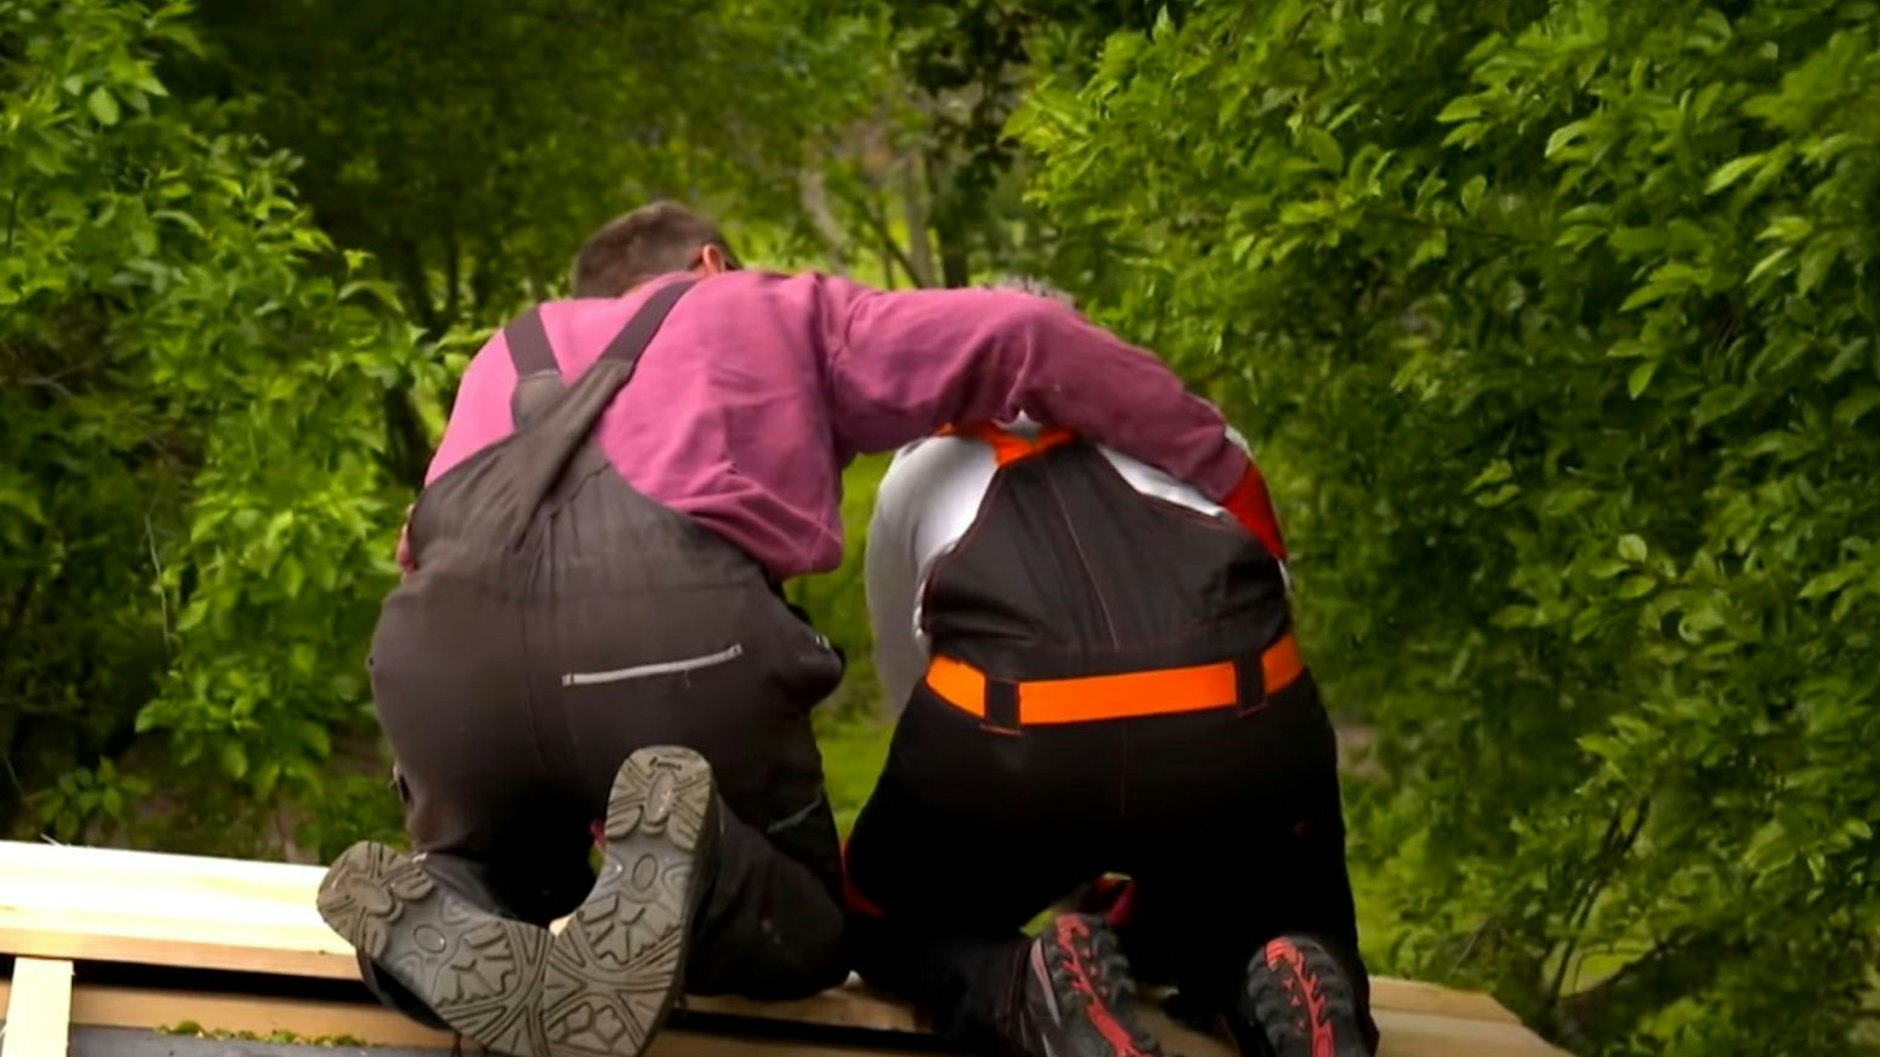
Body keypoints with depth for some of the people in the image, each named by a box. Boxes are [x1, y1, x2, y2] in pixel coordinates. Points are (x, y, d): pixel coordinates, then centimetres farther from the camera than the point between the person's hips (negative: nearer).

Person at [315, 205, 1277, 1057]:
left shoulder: (510, 354, 40)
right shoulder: (780, 309, 32)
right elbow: (1022, 339, 17)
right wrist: (1221, 474, 22)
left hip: (442, 635, 3)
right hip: (671, 618, -3)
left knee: (497, 879, 30)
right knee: (802, 939, 20)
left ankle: (442, 927, -9)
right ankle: (677, 866, -18)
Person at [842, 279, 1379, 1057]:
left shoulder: (919, 471, 33)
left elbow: (909, 685, 39)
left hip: (1008, 737, -1)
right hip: (1241, 725, 1)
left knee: (887, 929, 27)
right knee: (1260, 935, 31)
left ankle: (1032, 993, -8)